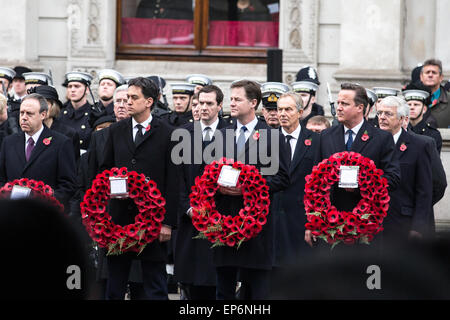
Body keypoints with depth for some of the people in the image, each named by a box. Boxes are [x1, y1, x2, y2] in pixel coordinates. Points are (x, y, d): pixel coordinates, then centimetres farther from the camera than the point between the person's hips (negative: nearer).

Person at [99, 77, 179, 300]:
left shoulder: (167, 134, -2)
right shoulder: (116, 131, 11)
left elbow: (173, 181, -4)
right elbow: (104, 169, 18)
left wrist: (168, 222, -9)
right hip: (120, 215, 4)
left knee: (155, 287, 1)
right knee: (114, 284, 7)